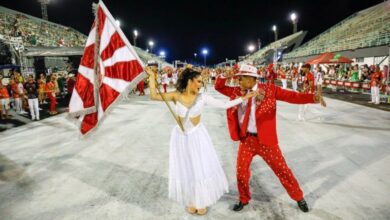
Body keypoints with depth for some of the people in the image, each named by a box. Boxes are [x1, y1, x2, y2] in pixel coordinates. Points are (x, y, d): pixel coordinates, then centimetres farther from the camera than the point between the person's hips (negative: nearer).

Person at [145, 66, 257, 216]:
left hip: (197, 137, 0)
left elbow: (224, 105, -7)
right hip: (181, 138, 0)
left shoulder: (202, 98, -10)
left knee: (202, 169, 10)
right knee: (185, 170, 12)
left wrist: (243, 98, -9)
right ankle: (191, 201, 37)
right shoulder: (176, 96, -10)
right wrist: (152, 77, -13)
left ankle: (202, 202, 36)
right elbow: (154, 96, -12)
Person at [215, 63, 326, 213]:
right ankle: (244, 200, 38)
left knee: (282, 170, 9)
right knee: (241, 171, 12)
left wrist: (313, 98, -29)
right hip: (246, 139, 3)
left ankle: (299, 198, 35)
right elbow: (219, 87, 10)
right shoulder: (237, 91, 1)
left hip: (266, 140, -3)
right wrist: (224, 77, -11)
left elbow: (292, 96, -15)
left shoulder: (269, 89, -9)